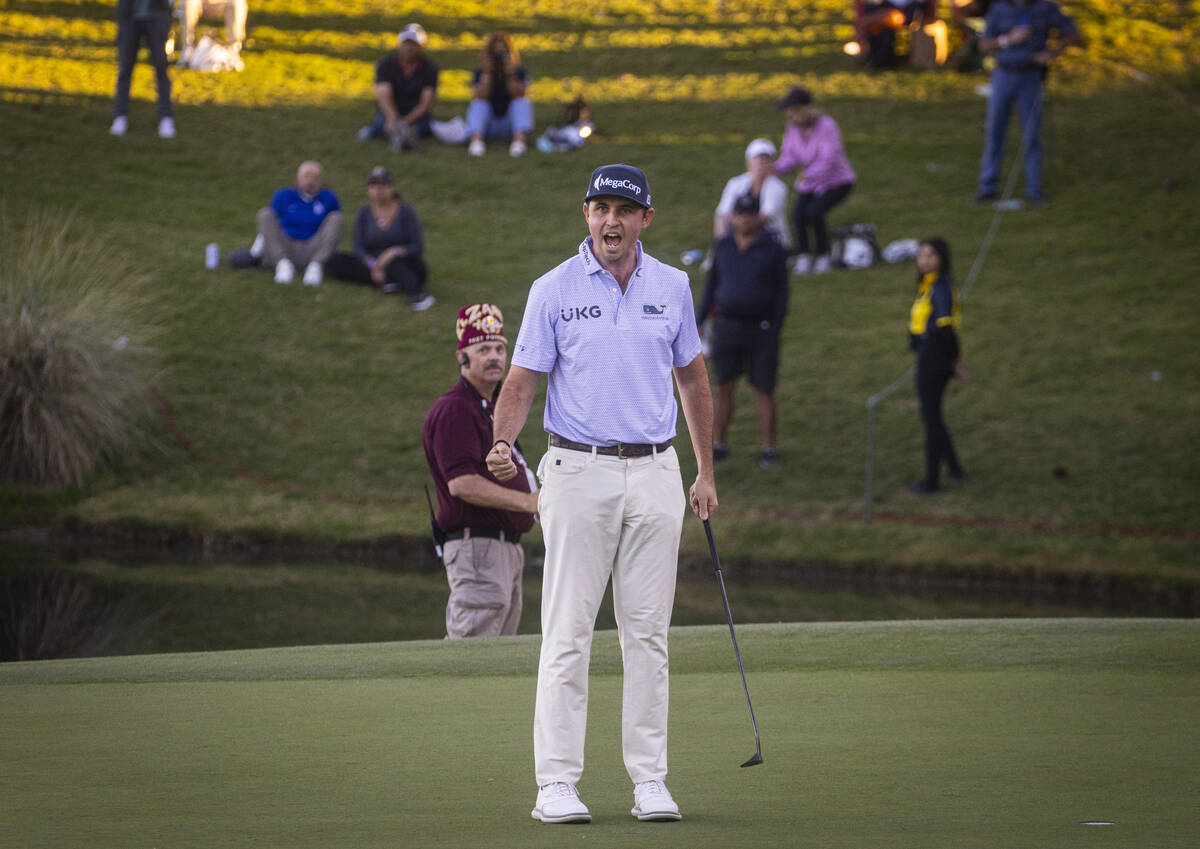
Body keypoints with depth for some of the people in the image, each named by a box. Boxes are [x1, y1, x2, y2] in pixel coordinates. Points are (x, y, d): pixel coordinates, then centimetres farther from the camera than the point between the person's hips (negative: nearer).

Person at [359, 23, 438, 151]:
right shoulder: (386, 64, -4)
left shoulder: (429, 68, -2)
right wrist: (393, 118, -40)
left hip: (417, 116, 1)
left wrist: (407, 120, -29)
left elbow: (425, 103, -11)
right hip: (388, 114, -1)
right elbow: (383, 96, -19)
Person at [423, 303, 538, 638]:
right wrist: (527, 501, -24)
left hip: (506, 545, 10)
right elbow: (462, 483, -22)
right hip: (476, 547, -10)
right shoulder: (454, 409, -11)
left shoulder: (494, 407, 21)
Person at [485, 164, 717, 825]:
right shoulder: (554, 290, -1)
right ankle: (557, 783, -4)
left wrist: (706, 472, 16)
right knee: (567, 633, -5)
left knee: (647, 633, 4)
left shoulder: (672, 287, 7)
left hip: (655, 474, 3)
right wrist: (503, 444, -21)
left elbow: (692, 377, 17)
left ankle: (649, 778, 8)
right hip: (579, 472, -3)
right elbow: (522, 380, -2)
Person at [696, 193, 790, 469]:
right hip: (727, 327, 3)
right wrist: (698, 322, 6)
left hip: (761, 329, -3)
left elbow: (781, 292, -4)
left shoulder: (773, 250, -6)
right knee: (724, 388, 4)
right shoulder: (723, 247, 3)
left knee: (764, 390, 1)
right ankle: (718, 445, 14)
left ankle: (768, 449, 10)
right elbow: (712, 287, 10)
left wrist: (777, 331, -10)